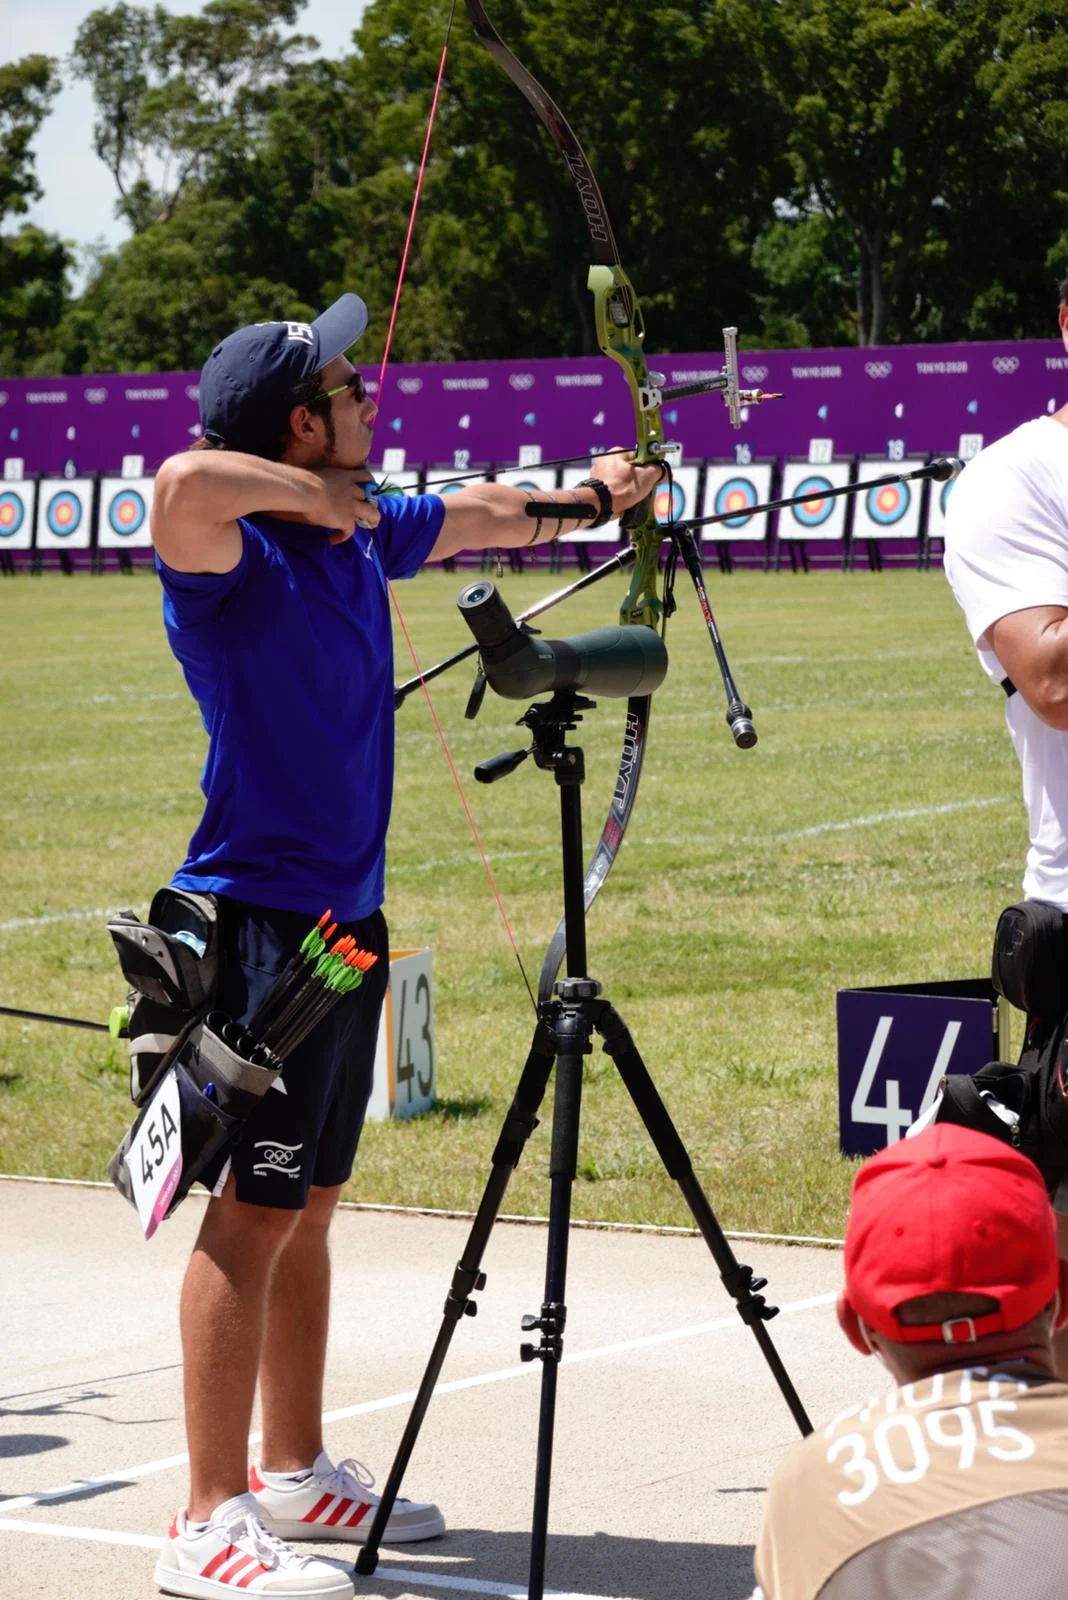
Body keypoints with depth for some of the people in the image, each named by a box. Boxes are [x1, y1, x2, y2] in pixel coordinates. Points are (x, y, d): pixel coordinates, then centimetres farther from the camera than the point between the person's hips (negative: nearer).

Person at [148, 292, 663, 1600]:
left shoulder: (363, 535, 9)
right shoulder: (234, 557, -17)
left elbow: (478, 516, 31)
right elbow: (183, 485, -42)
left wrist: (586, 498, 36)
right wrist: (316, 496, -27)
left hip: (344, 916, 9)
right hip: (261, 917, -9)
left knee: (307, 1208, 16)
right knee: (251, 1213, -9)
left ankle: (295, 1471, 28)